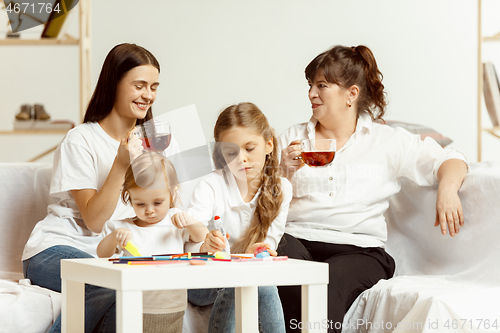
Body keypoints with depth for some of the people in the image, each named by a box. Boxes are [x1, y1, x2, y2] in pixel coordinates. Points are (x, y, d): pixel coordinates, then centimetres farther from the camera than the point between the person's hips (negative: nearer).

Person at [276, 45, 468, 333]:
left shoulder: (386, 141, 14)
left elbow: (451, 161, 10)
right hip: (296, 238, 1)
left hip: (358, 248, -1)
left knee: (332, 280, -37)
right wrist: (284, 171, -3)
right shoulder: (292, 138, 20)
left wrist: (448, 190, -11)